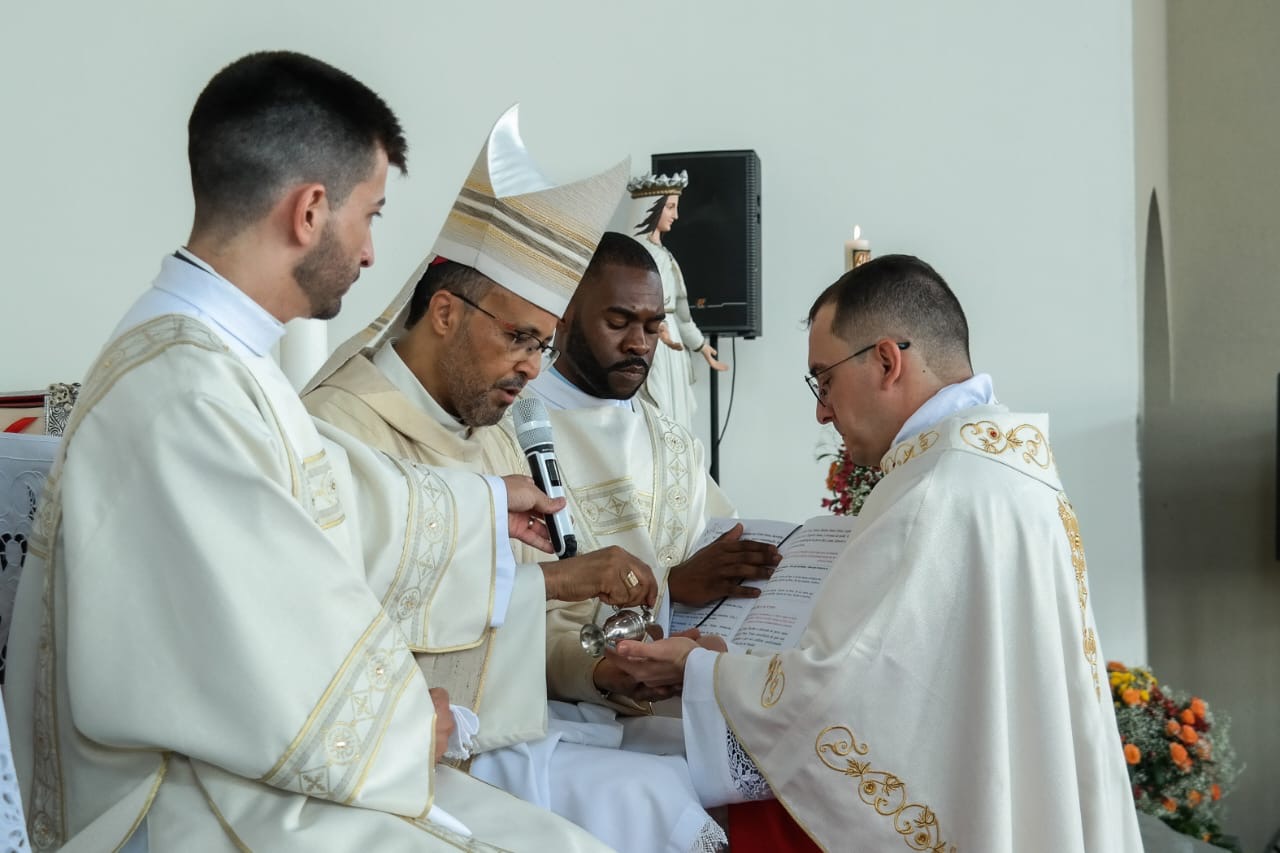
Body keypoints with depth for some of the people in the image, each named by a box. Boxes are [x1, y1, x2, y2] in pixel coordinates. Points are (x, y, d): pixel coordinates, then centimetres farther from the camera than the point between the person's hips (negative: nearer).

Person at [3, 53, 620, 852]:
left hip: (270, 772, 10)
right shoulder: (184, 399, -26)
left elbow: (340, 494, 25)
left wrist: (486, 504, 39)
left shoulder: (215, 358, 7)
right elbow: (297, 700, -26)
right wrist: (414, 726, -6)